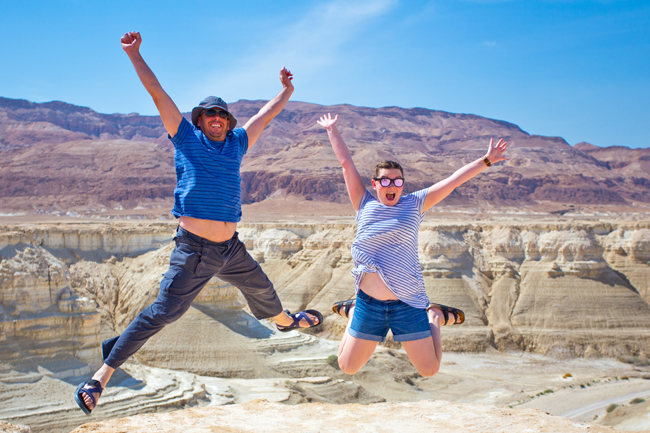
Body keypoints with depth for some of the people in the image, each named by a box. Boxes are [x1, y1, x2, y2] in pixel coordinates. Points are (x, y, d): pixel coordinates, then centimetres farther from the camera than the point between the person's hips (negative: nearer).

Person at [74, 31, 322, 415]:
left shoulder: (237, 143, 11)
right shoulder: (186, 138, 2)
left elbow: (266, 114, 26)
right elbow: (157, 92, -1)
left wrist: (287, 91, 36)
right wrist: (134, 54, -2)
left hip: (231, 248, 6)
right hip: (193, 250, -5)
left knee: (261, 288, 27)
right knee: (163, 312, -11)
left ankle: (285, 321, 60)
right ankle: (102, 375, -1)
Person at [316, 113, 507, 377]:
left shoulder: (414, 204, 4)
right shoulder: (365, 204, 5)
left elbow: (454, 180, 4)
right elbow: (346, 162, 11)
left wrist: (486, 161, 4)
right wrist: (331, 130, 17)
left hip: (408, 302, -1)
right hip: (368, 302, 1)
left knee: (429, 370, 4)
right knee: (348, 368, 10)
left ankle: (436, 318, 31)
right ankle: (352, 312, 35)